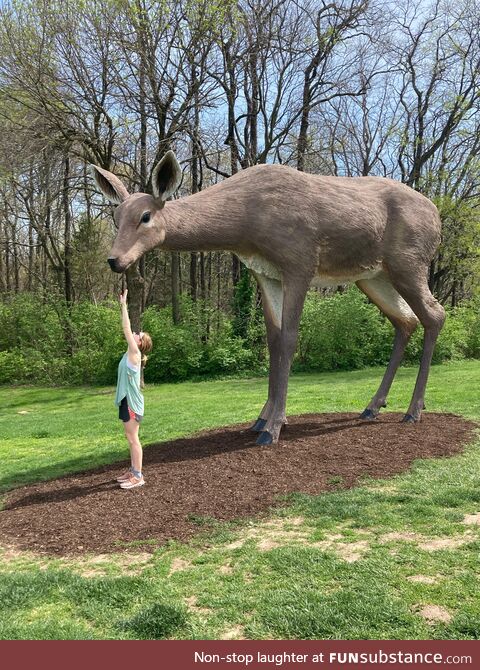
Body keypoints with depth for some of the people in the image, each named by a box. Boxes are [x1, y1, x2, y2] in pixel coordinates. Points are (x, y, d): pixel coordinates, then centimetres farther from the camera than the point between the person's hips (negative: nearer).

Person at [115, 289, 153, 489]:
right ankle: (133, 471, 23)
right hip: (126, 400, 9)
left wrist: (124, 304, -14)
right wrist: (122, 305, 12)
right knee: (131, 439, 15)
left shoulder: (135, 353, -14)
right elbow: (127, 329, 14)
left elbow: (126, 328, -16)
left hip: (132, 402, -9)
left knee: (133, 439, -5)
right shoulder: (130, 354, 10)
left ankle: (138, 476, 1)